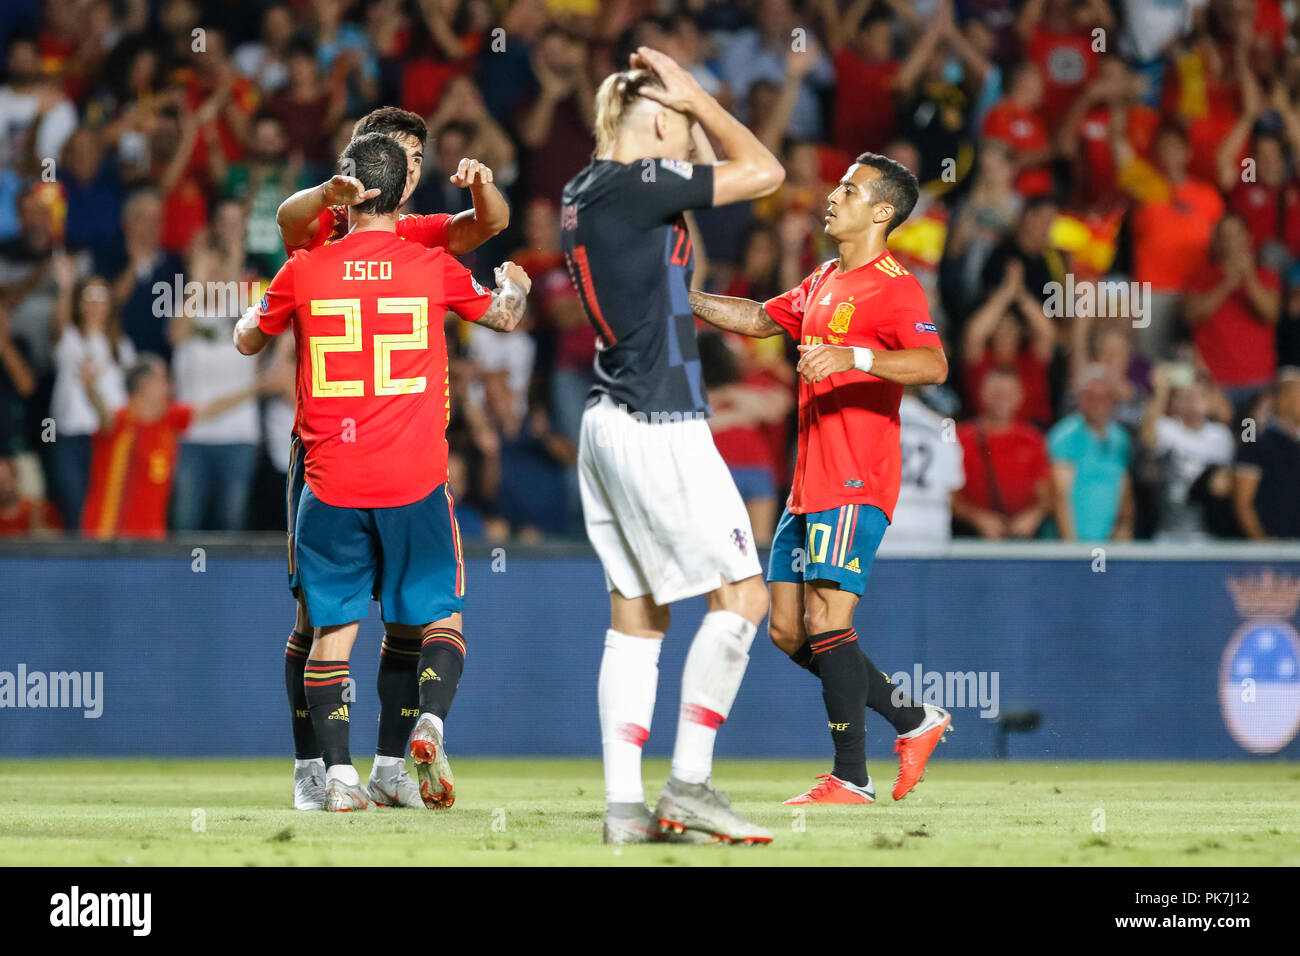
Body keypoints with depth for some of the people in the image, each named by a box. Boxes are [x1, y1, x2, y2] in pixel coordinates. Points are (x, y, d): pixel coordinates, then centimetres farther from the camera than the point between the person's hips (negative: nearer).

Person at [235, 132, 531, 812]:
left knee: (332, 628, 6)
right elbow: (505, 315, 20)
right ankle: (430, 720, -15)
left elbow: (247, 341, 18)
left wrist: (255, 311, 40)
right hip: (415, 484, 0)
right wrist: (515, 285, 42)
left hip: (330, 483, 0)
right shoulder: (432, 268, 0)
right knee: (439, 618, 11)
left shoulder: (303, 272, -1)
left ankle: (338, 773, -5)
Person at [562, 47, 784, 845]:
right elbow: (764, 171, -11)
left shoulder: (587, 193, 12)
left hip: (612, 420, 9)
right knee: (741, 594, -4)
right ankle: (688, 786, -7)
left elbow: (680, 268, 28)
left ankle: (625, 805, 4)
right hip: (659, 426, -9)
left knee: (637, 617, 8)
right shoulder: (635, 186, -14)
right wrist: (698, 100, 1)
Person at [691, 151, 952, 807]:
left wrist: (853, 356, -34)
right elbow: (762, 318, 34)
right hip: (810, 483, 9)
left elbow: (932, 364, -24)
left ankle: (851, 778, -7)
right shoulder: (823, 283, 18)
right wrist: (685, 300, 27)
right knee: (788, 631, 8)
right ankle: (915, 721, 18)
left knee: (826, 621, -13)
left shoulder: (893, 286, -10)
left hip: (856, 484, -9)